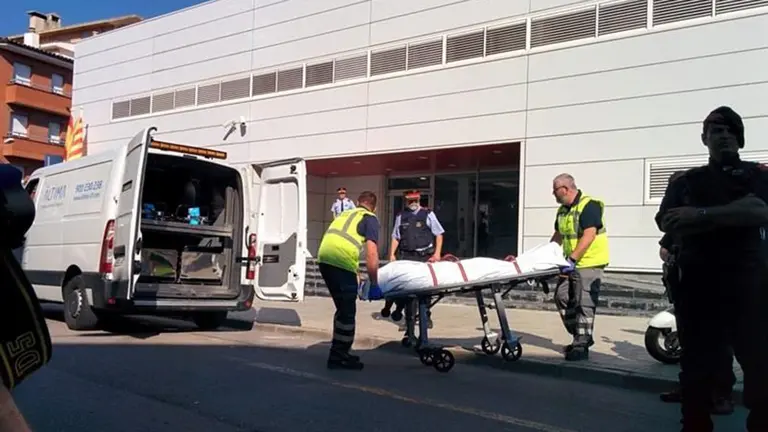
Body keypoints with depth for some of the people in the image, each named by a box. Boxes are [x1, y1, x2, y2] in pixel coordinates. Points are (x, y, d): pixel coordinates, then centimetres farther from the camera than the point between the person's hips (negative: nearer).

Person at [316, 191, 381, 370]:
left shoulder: (345, 214, 30)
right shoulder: (370, 218, 10)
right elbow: (371, 253, -3)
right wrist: (374, 283, 2)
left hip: (324, 258, 7)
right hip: (341, 260, -7)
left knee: (343, 308, 20)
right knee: (347, 311, 4)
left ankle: (340, 352, 29)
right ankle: (338, 356, 8)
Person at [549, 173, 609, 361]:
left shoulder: (589, 206, -16)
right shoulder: (562, 210, 11)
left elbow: (589, 235, -25)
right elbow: (559, 235, 22)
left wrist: (572, 259, -29)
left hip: (589, 263, -9)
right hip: (572, 263, 9)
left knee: (584, 303, -8)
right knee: (562, 297, 8)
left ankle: (581, 345, -1)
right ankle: (581, 336, 21)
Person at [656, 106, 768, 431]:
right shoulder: (686, 181, 14)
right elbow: (667, 222, -3)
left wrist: (701, 215, -16)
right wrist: (735, 213, -11)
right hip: (698, 285, 1)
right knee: (698, 367, 6)